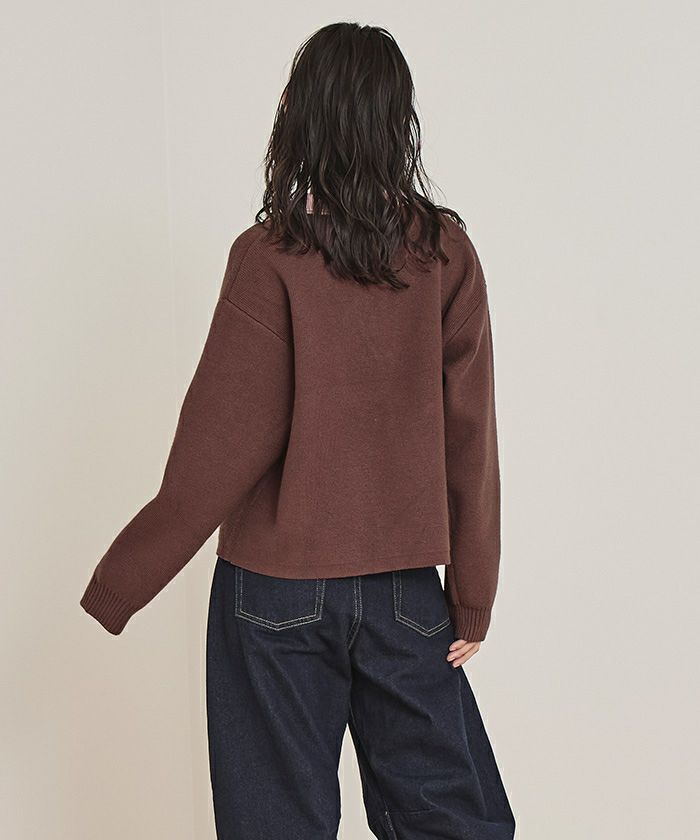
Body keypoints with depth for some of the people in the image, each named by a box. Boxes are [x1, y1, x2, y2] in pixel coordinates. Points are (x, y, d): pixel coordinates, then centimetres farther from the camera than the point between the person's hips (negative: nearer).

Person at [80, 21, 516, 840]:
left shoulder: (270, 256, -12)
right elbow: (469, 437, -2)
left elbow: (226, 443, -13)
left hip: (278, 588, -3)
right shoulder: (446, 253, -3)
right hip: (405, 588, 3)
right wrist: (473, 599, 7)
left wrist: (115, 588, -4)